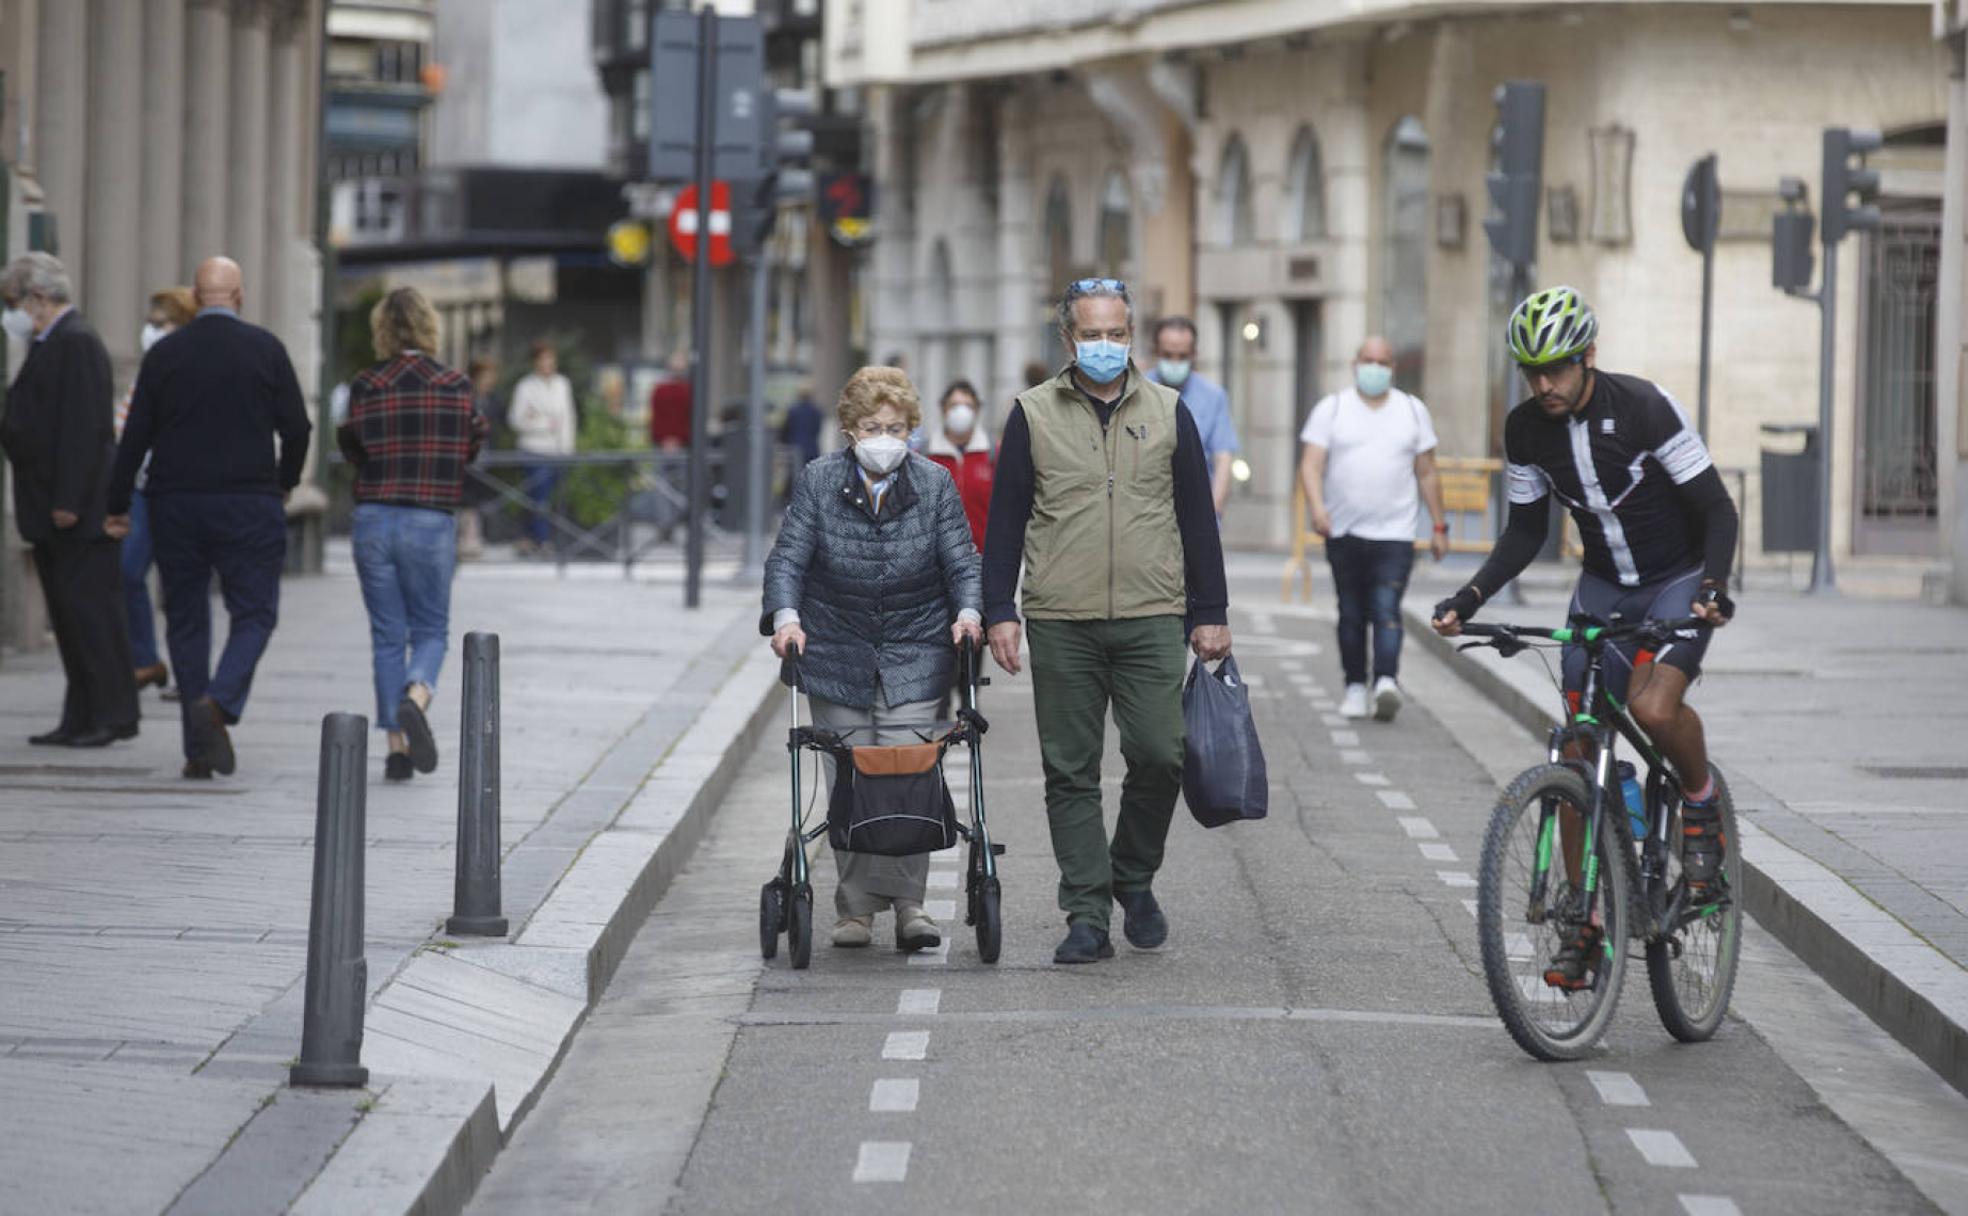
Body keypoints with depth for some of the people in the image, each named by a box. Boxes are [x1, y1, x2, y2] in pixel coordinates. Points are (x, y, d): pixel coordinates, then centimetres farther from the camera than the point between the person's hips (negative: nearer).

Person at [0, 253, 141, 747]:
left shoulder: (77, 344, -14)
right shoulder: (51, 345, 18)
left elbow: (82, 428, -21)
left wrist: (68, 502, -23)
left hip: (80, 510, -10)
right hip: (52, 510, 10)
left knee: (91, 608, -7)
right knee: (68, 613, 10)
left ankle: (113, 716, -3)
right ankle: (81, 719, 13)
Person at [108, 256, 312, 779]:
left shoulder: (164, 354, 2)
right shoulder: (265, 348, -2)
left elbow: (136, 437, 1)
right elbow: (296, 427, -1)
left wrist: (118, 504, 10)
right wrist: (286, 481, 18)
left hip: (175, 503, 2)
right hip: (248, 502, -2)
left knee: (186, 619, 9)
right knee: (254, 613, 5)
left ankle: (197, 750, 7)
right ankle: (220, 702, -22)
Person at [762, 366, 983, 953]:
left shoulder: (935, 485, -1)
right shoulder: (818, 481, -3)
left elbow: (961, 562, 0)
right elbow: (788, 558, -5)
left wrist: (968, 611, -20)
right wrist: (786, 616, -22)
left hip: (914, 658, 0)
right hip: (836, 656, 1)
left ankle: (908, 903, -7)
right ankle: (856, 908, 5)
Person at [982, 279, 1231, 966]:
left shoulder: (1167, 413, 9)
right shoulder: (1033, 415, 6)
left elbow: (1197, 517, 12)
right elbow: (1006, 518, 7)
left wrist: (1211, 614, 8)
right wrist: (999, 611, -1)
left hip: (1151, 620, 0)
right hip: (1061, 625, 0)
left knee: (1159, 756, -8)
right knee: (1071, 774, 1)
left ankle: (1133, 878, 16)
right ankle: (1088, 915, 5)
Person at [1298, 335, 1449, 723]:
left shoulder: (1413, 411, 11)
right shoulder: (1331, 409, 5)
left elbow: (1427, 473, 14)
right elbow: (1311, 464, -4)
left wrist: (1439, 527, 11)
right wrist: (1317, 507, -21)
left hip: (1394, 534, -1)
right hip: (1344, 532, 1)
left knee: (1387, 610, -15)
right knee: (1351, 615, 5)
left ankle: (1387, 680, -26)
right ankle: (1355, 686, 13)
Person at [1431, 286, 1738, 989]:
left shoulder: (1644, 408, -21)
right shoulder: (1526, 430, -6)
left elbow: (1715, 508, -18)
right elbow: (1525, 532, 4)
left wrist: (1714, 584, -34)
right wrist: (1471, 598, -11)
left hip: (1679, 581, -5)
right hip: (1603, 587, 5)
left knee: (1653, 705, -32)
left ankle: (1701, 803, 0)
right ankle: (1585, 921, 6)